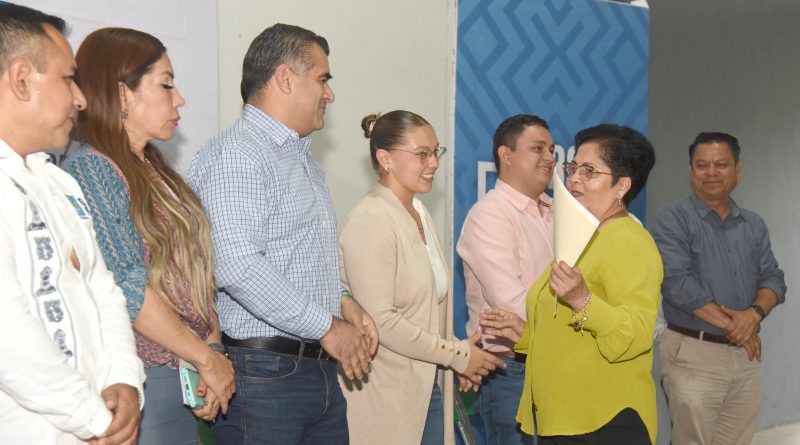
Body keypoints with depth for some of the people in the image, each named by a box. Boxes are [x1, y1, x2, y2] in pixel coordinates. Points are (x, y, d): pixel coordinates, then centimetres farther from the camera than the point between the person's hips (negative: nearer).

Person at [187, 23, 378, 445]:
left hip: (322, 369, 9)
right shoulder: (236, 154, -13)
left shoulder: (303, 158, 18)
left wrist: (341, 300, 8)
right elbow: (237, 266, -25)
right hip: (263, 373, -9)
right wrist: (327, 328, -18)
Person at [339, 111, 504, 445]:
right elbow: (380, 320, -21)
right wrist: (458, 354, -14)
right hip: (387, 393, -8)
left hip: (430, 386, 8)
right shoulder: (371, 221, -15)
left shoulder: (420, 214, 11)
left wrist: (458, 358, 0)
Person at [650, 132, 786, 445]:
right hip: (693, 354, -5)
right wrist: (730, 325, -13)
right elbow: (677, 283, -16)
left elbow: (773, 279, 7)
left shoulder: (754, 225, 14)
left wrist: (755, 313, -14)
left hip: (746, 356, 5)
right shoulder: (673, 219, -5)